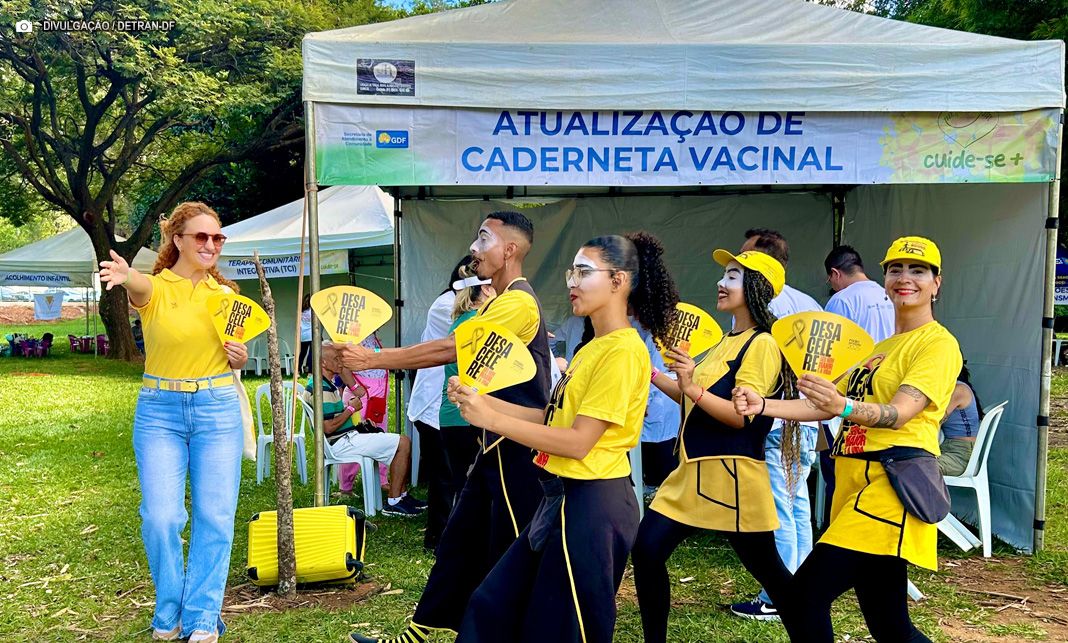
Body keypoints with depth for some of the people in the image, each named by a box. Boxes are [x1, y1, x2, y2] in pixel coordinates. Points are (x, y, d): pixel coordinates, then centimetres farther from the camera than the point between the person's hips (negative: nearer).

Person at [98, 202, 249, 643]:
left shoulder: (226, 294, 7)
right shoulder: (155, 288, -4)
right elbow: (139, 288, -30)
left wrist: (240, 358, -6)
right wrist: (124, 276, -54)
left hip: (218, 410, 2)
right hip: (160, 411, -2)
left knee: (214, 517, 2)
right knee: (160, 518, -4)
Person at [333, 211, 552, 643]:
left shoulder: (518, 302, -18)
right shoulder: (497, 302, 17)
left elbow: (448, 350, -24)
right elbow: (452, 350, 14)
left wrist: (372, 359, -22)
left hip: (519, 448, -10)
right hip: (498, 444, 10)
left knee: (511, 558, -1)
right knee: (459, 543, 14)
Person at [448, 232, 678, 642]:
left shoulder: (623, 351, -17)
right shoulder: (593, 347, 13)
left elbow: (577, 442, -22)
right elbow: (551, 417, 11)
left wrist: (491, 419, -21)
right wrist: (482, 400, 2)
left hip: (593, 505, -9)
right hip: (565, 496, 9)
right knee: (492, 606, 16)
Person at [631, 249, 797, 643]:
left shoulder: (761, 345, -11)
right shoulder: (727, 342, 17)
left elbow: (742, 415, -19)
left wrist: (693, 388, -30)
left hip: (731, 476, -9)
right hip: (693, 470, 9)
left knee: (766, 567, 5)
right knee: (646, 550, 3)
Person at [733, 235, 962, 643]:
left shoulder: (938, 342, -3)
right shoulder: (878, 349, 22)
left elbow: (899, 413, -18)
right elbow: (826, 407, 15)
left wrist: (844, 406, -37)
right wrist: (763, 406, -1)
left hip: (891, 483, -8)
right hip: (854, 480, 8)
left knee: (805, 596, -16)